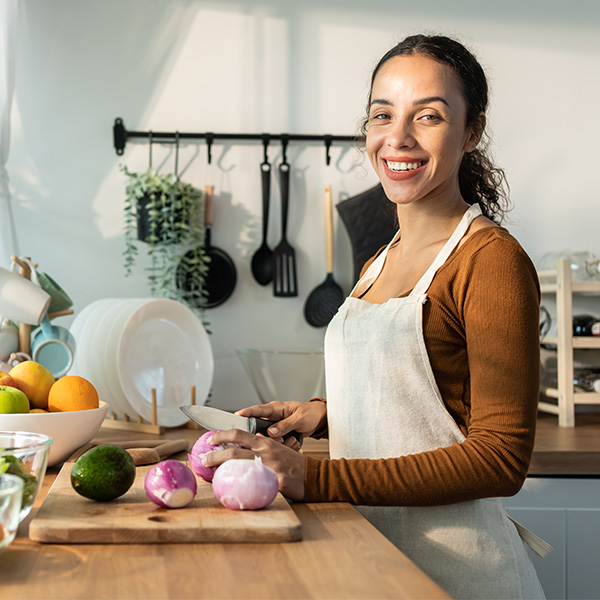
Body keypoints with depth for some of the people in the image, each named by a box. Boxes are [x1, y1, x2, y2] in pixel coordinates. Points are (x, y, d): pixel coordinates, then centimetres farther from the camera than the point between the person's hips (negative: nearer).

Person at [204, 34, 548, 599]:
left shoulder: (493, 260, -15)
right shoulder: (379, 263, 10)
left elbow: (500, 458, -20)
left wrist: (315, 478, -24)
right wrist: (325, 413, 1)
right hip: (365, 548, 7)